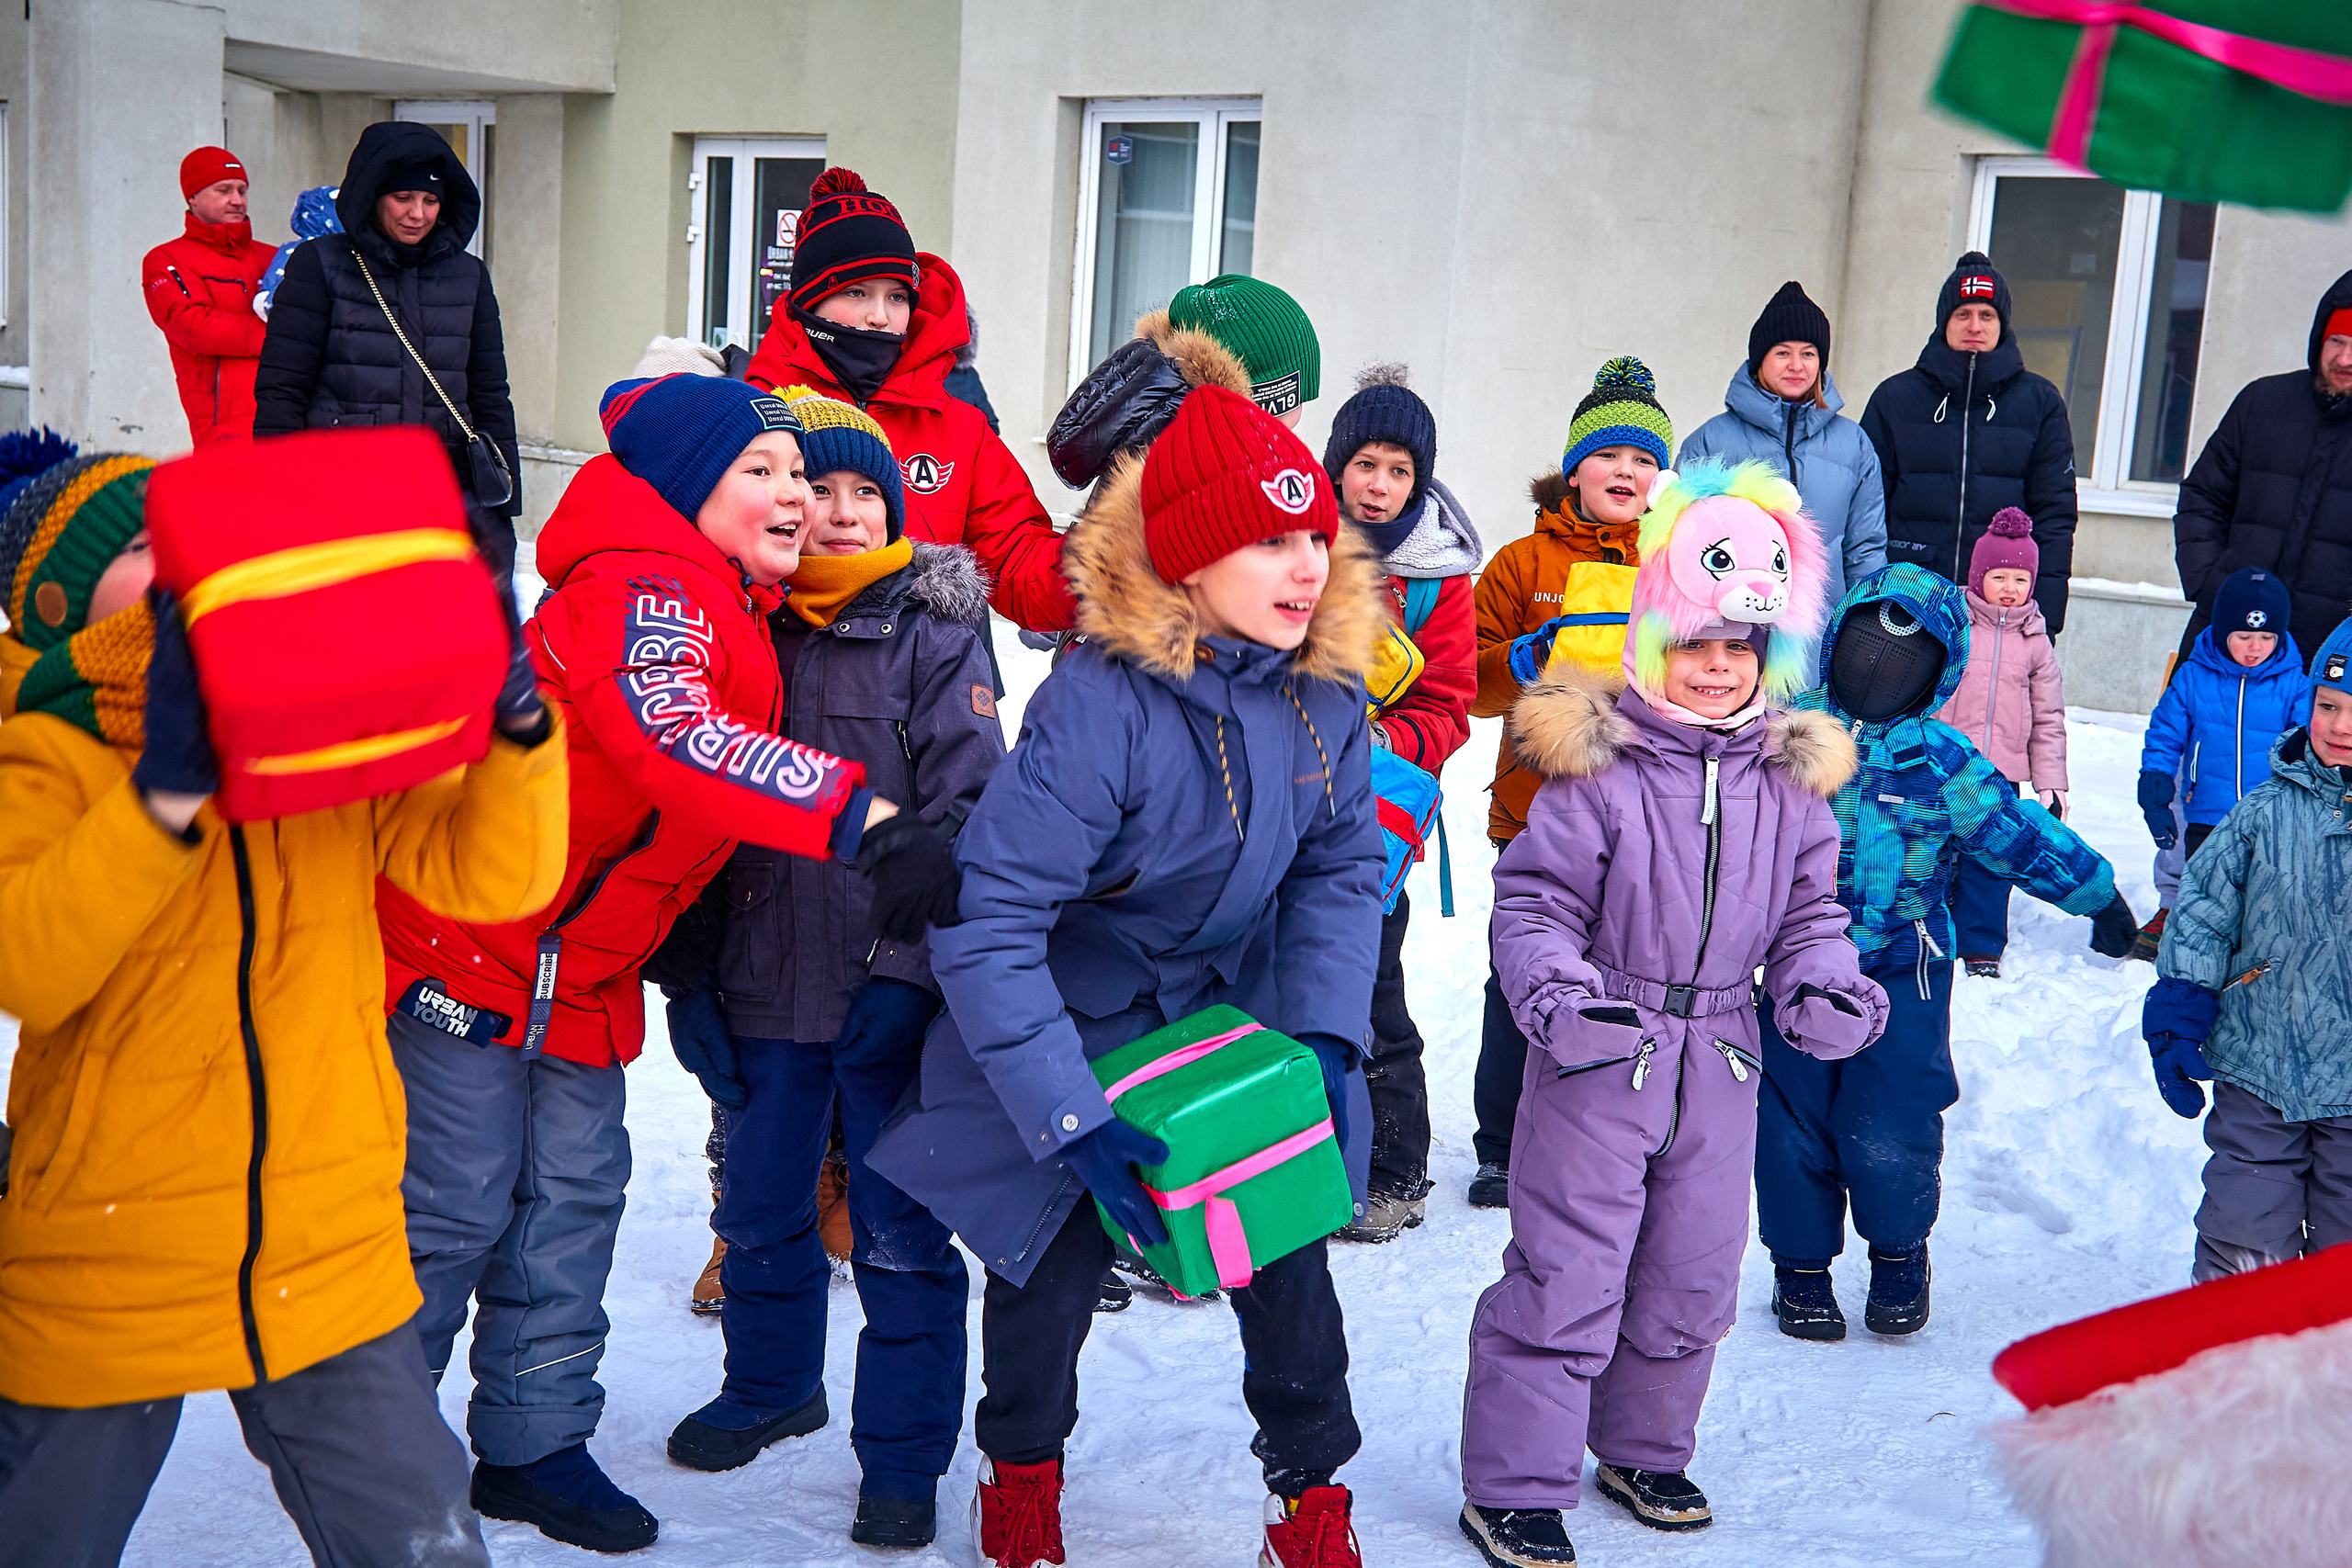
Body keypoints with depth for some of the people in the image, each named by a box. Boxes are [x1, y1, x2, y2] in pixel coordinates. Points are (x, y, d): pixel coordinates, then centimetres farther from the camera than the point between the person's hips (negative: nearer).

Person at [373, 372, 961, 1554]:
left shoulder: (730, 612, 9)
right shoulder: (640, 590, -22)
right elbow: (671, 739, -42)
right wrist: (860, 815, -51)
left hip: (586, 968, 9)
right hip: (469, 938, -9)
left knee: (575, 1193, 10)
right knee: (457, 1200, 0)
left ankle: (532, 1443, 22)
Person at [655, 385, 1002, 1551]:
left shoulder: (933, 634, -4)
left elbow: (968, 816, -10)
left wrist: (912, 968, -18)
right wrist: (692, 975, 8)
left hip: (890, 989, -4)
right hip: (763, 987, 4)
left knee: (900, 1232, 2)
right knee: (760, 1213, 18)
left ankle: (903, 1457, 17)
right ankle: (771, 1388, 42)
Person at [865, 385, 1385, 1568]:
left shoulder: (1325, 694, -14)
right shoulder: (1097, 704, -33)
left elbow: (1342, 869, -2)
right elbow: (988, 923, -32)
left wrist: (1321, 1035, -16)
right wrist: (1073, 1120, -34)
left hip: (1235, 1006, 4)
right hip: (1076, 1020, -4)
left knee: (1288, 1258, 2)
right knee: (1052, 1259, 6)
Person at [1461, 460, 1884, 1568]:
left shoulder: (1790, 778, 4)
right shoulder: (1596, 767, -11)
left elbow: (1811, 908, 13)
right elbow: (1532, 905, -10)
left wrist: (1822, 985, -6)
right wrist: (1554, 998, -25)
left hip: (1719, 1058, 5)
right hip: (1599, 1054, -5)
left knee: (1691, 1277, 16)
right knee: (1565, 1276, -2)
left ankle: (1644, 1450, 37)